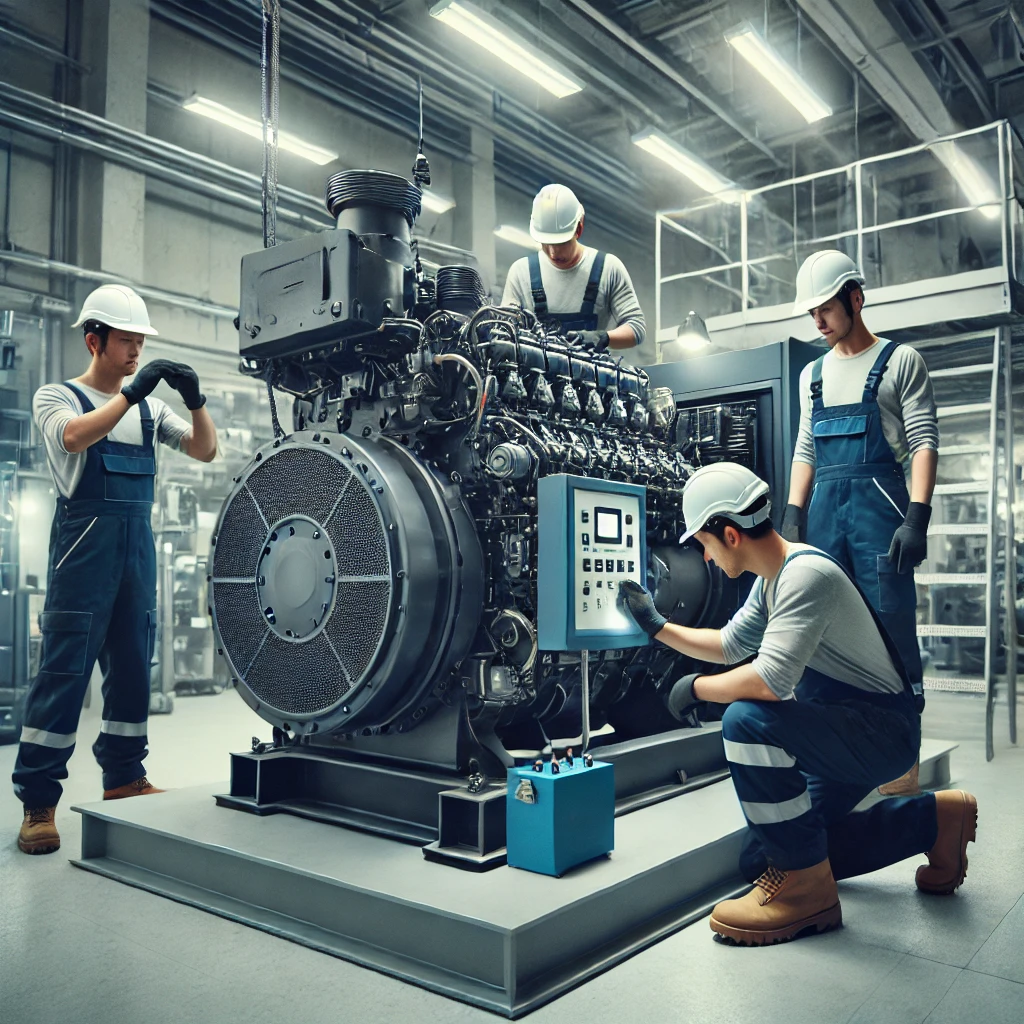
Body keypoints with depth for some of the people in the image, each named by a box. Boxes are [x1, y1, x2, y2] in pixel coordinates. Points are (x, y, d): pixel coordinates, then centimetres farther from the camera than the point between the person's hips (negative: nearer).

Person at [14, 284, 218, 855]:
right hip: (85, 539, -5)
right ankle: (38, 802, -1)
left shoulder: (149, 405, 16)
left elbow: (205, 451, 9)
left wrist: (195, 400, -7)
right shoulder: (59, 396, 3)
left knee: (133, 666, 9)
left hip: (139, 542, 5)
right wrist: (132, 391, -25)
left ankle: (124, 777, 21)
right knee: (65, 669, -7)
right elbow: (74, 437, -19)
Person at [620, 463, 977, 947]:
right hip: (845, 734, 10)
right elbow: (729, 645, 20)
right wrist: (657, 627, 15)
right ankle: (931, 819, 22)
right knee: (761, 860, 12)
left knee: (747, 719, -33)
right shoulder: (771, 579, 5)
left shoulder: (806, 573, -26)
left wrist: (696, 687, -20)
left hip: (884, 731, -10)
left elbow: (771, 679, -36)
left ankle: (806, 888, -16)